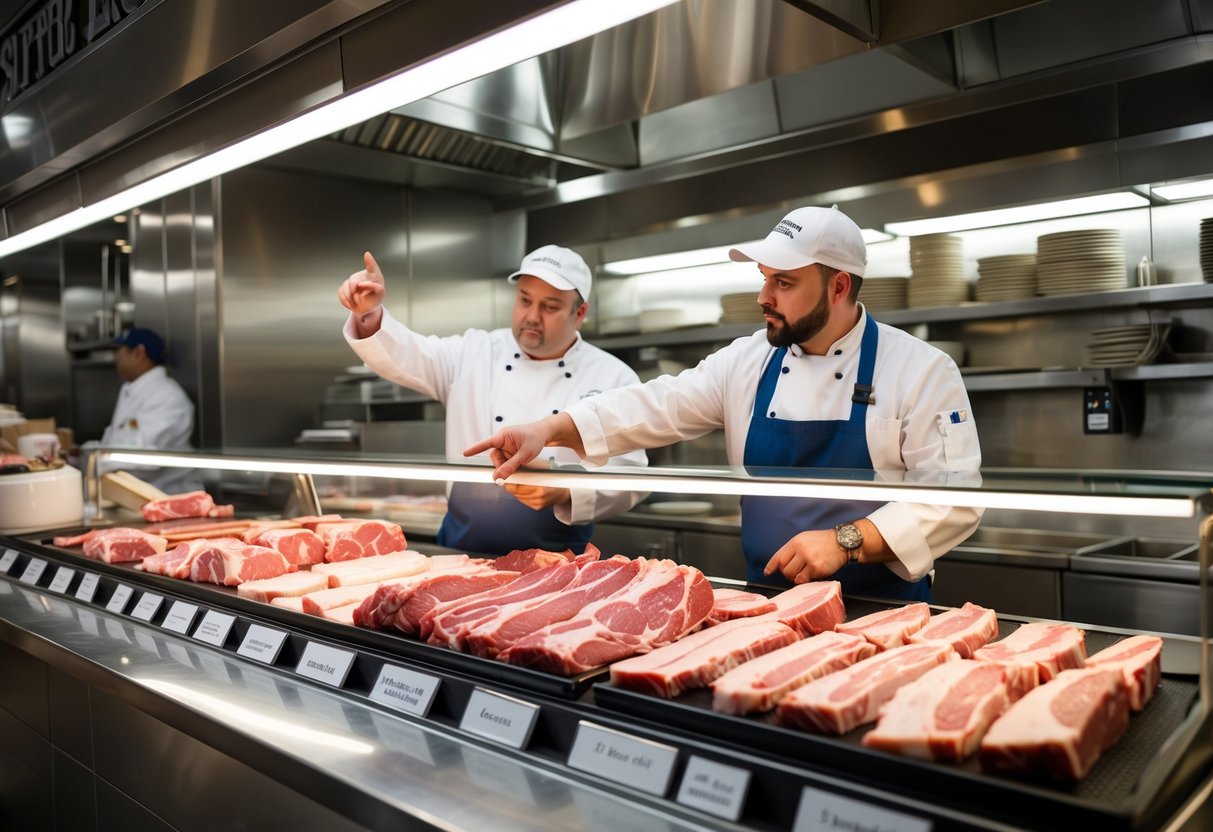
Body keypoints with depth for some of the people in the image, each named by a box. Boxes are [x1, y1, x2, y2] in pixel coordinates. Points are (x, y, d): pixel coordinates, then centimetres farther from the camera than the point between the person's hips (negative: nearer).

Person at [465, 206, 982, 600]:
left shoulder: (921, 370, -9)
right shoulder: (747, 362, 2)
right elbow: (659, 407, -4)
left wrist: (846, 542, -22)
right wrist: (550, 430, -16)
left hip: (881, 611, -3)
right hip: (769, 602, 3)